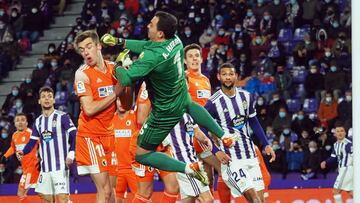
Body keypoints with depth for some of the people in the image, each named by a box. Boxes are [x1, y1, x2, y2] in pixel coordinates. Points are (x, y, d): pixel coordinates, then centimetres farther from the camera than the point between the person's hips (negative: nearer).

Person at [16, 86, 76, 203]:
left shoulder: (62, 117, -4)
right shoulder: (38, 122, 14)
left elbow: (74, 136, -9)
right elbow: (32, 142, 16)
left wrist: (71, 154, -23)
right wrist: (23, 152, -5)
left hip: (60, 166, -6)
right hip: (45, 167, 6)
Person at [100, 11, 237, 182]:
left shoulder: (152, 56, -36)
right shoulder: (175, 41, -13)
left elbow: (126, 79, -29)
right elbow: (146, 46, 6)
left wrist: (118, 66, -8)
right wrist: (120, 42, 4)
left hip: (166, 112, -7)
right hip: (183, 100, 8)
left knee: (141, 154, 4)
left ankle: (188, 168, -6)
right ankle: (223, 135, 40)